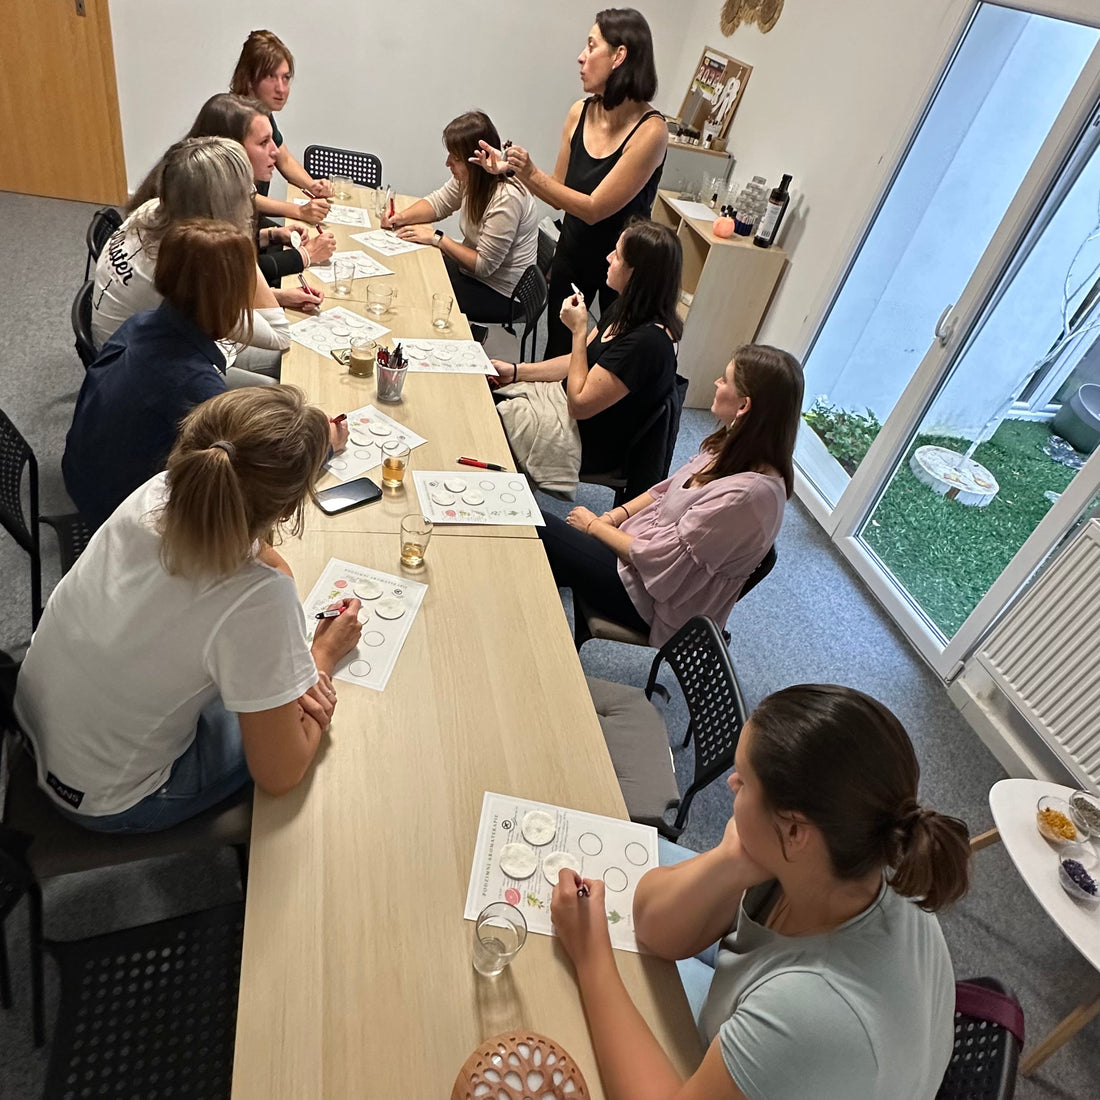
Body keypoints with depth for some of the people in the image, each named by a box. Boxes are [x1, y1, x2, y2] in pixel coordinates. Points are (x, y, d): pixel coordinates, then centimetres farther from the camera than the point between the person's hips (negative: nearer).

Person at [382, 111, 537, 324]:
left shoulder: (507, 199, -30)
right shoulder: (470, 177, -6)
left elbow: (484, 265, -26)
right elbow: (438, 202, 10)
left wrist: (437, 238, -19)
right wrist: (402, 217, -8)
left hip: (497, 293, -8)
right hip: (471, 268, 8)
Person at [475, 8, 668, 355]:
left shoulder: (650, 130, -23)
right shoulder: (580, 112, -6)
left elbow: (594, 209, -24)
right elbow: (560, 191, 4)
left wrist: (531, 174, -29)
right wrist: (510, 170, -10)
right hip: (572, 251, 5)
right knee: (557, 351, 17)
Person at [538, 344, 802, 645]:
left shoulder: (749, 493, -32)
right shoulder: (734, 449, -5)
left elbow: (661, 557, -26)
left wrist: (595, 526, -12)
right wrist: (612, 517, -5)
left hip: (655, 598, -8)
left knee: (538, 533, -8)